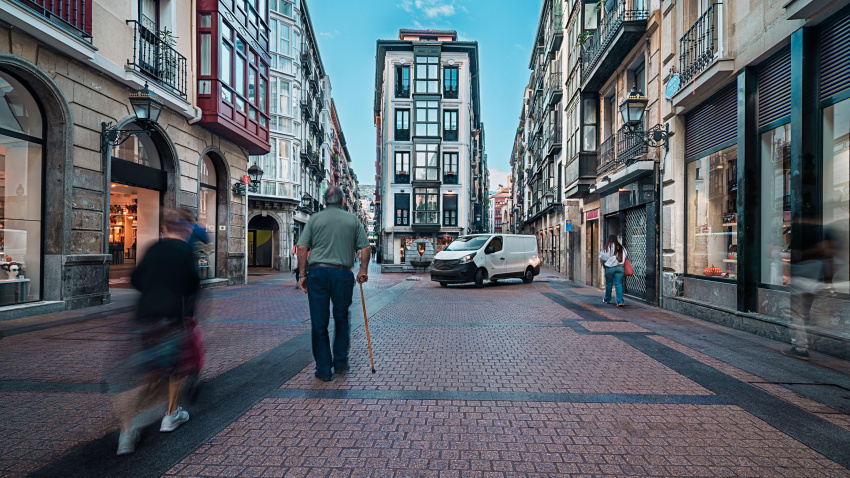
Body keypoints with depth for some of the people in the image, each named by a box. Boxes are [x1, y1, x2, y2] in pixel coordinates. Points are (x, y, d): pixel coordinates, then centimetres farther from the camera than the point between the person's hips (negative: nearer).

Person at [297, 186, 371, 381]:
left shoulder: (315, 219, 6)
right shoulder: (352, 219, 8)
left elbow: (302, 248, -1)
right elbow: (365, 247, 4)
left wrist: (303, 274, 5)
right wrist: (363, 271, 15)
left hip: (318, 272, 0)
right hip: (342, 274, 1)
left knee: (319, 323, 7)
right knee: (342, 319, 19)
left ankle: (323, 370, 13)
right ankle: (340, 362, 22)